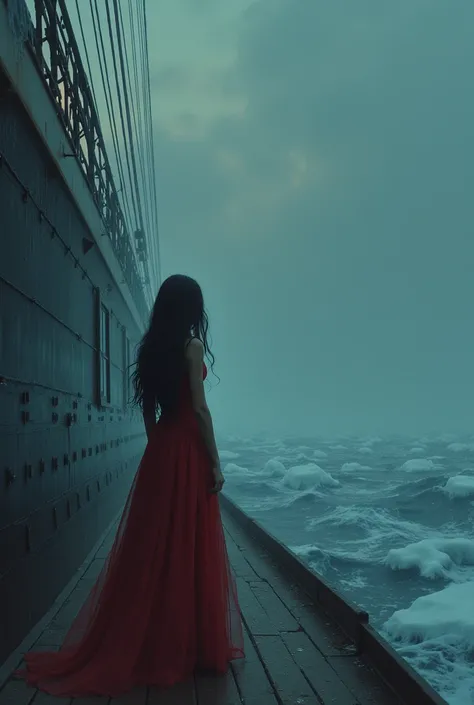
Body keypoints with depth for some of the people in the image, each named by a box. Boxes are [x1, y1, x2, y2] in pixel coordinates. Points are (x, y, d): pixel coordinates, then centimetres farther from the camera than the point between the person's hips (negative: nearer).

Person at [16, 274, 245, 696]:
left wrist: (159, 448, 19)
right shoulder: (192, 345, -11)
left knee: (152, 548, 13)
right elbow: (200, 409, -15)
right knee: (190, 551, 2)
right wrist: (215, 463, -10)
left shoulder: (151, 347, 10)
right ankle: (187, 645, 14)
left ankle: (144, 643, 24)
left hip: (158, 453, 7)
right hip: (187, 454, -7)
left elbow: (148, 410, 12)